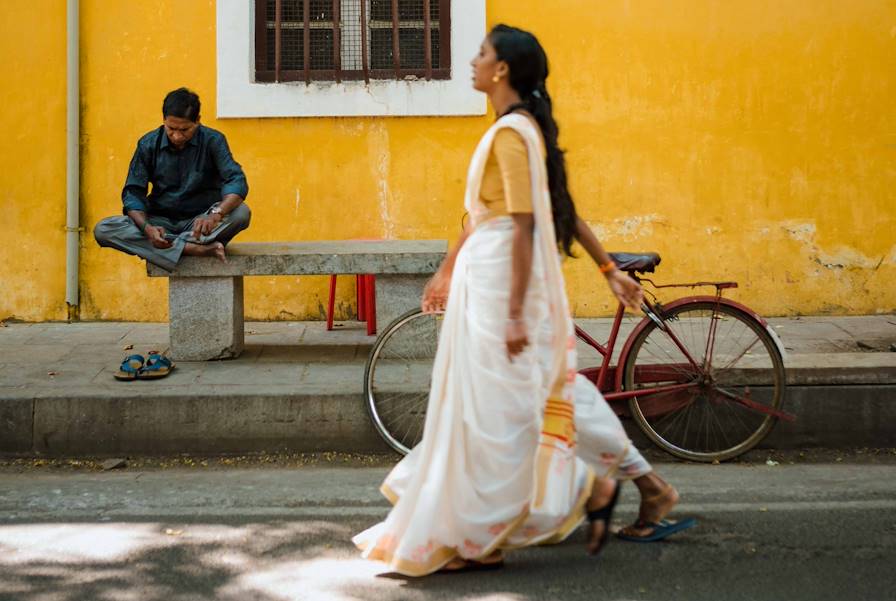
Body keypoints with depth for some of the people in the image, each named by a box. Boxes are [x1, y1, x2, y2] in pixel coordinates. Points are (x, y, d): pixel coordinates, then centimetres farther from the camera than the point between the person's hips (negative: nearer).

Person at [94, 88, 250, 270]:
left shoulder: (213, 141, -8)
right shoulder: (148, 144, -3)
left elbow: (237, 181, -19)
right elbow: (133, 192, -4)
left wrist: (216, 214, -41)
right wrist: (147, 227, -26)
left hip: (200, 222, -2)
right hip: (161, 222, 2)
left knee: (241, 213, -32)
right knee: (102, 230, -25)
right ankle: (196, 249, -36)